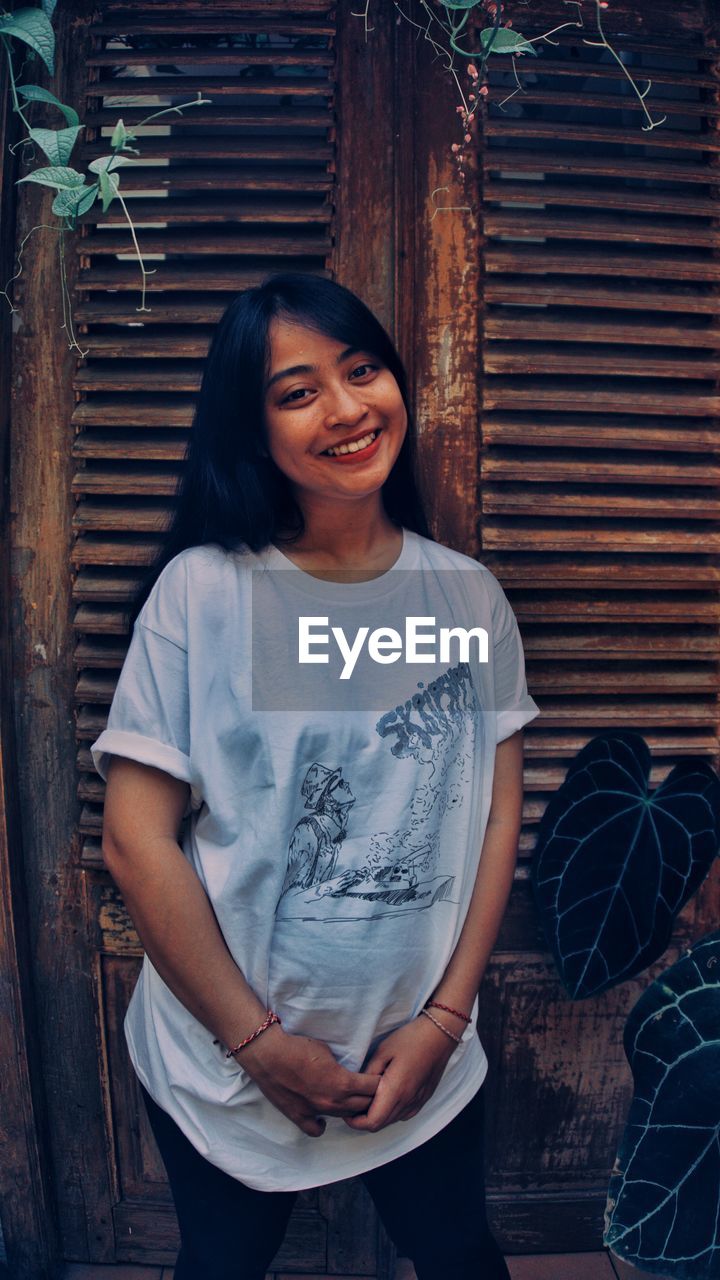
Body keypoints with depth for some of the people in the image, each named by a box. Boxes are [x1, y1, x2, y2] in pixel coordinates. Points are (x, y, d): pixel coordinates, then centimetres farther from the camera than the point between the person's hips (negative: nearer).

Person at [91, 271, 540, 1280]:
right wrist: (260, 1044, -11)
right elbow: (137, 840, -15)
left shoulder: (470, 597, -4)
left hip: (426, 1056, 2)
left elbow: (499, 814, -2)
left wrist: (444, 1018, -8)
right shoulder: (201, 589, -15)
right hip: (224, 1065, -1)